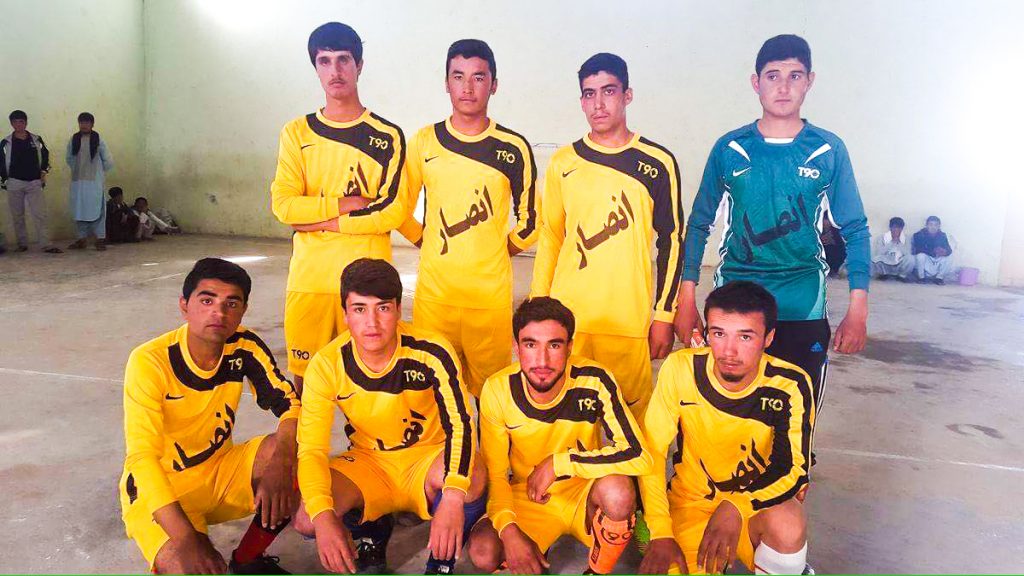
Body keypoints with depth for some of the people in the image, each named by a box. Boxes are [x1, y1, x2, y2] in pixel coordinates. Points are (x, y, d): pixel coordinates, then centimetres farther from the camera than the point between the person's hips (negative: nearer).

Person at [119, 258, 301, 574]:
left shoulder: (245, 347, -10)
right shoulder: (150, 362, -23)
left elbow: (291, 405, -11)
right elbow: (141, 457, -29)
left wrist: (280, 463, -33)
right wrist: (186, 539, -39)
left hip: (220, 471, 5)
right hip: (158, 488, -4)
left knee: (293, 453, -23)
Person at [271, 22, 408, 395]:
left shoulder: (387, 136, 1)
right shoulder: (297, 133, 7)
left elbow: (393, 212, -8)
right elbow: (283, 204, -4)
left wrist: (321, 220, -10)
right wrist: (347, 203, -12)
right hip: (308, 278, 2)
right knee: (305, 377, 7)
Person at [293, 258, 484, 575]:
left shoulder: (431, 353, -23)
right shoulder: (327, 365, -17)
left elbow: (460, 425, -30)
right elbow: (311, 448, -19)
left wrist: (453, 500, -47)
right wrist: (323, 517, -36)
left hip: (427, 459, -2)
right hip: (367, 464, 2)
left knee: (472, 477, -36)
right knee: (308, 519, -25)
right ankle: (373, 535, 11)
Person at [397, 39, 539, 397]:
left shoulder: (514, 148, -1)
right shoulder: (425, 142, 4)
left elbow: (529, 222, 7)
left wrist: (498, 251, 8)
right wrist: (428, 242, 7)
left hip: (492, 291, -1)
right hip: (434, 289, 2)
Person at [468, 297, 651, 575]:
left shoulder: (594, 381, -23)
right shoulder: (498, 389, -17)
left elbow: (638, 456, -29)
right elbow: (494, 473, -9)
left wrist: (558, 463, -29)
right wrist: (508, 529, -27)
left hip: (584, 492, -1)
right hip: (528, 499, 1)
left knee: (617, 489, -35)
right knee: (483, 551, -27)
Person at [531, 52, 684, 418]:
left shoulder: (658, 163, -1)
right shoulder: (564, 162, 6)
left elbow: (672, 240, 2)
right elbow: (550, 238, 12)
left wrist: (664, 316, 0)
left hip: (630, 320, -2)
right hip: (567, 317, 2)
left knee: (632, 409, 1)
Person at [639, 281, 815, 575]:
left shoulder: (791, 386, -19)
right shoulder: (681, 368, -18)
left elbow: (794, 470, -18)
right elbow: (651, 452, -12)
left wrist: (736, 508, -35)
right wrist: (661, 534, -15)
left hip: (757, 503, -1)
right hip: (692, 502, 2)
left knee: (787, 526, -33)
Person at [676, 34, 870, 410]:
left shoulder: (829, 151, 2)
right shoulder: (729, 149, 2)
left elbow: (855, 231, 5)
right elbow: (699, 225, 6)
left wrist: (858, 308, -3)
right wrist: (686, 301, 0)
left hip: (803, 309, 0)